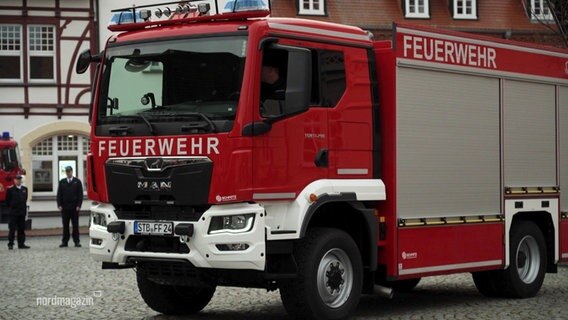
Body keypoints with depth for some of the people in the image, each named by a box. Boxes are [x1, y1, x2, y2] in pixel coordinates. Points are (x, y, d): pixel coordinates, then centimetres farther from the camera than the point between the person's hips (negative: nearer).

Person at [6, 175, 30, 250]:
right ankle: (10, 244, 0)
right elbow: (7, 201, 1)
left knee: (22, 229, 6)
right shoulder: (10, 189, -3)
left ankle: (21, 244, 11)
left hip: (22, 212, 4)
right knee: (12, 229, -3)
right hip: (13, 213, -4)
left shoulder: (25, 189, 11)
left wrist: (24, 208, 11)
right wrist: (11, 207, 3)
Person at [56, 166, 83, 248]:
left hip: (74, 207, -2)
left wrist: (78, 205, -8)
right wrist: (59, 205, -3)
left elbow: (80, 195, 0)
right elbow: (59, 194, 8)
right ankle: (64, 241, 7)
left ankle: (76, 241, 3)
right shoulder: (62, 182, 10)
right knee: (65, 225, 4)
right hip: (64, 207, 2)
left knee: (75, 225, 0)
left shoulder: (77, 182, 4)